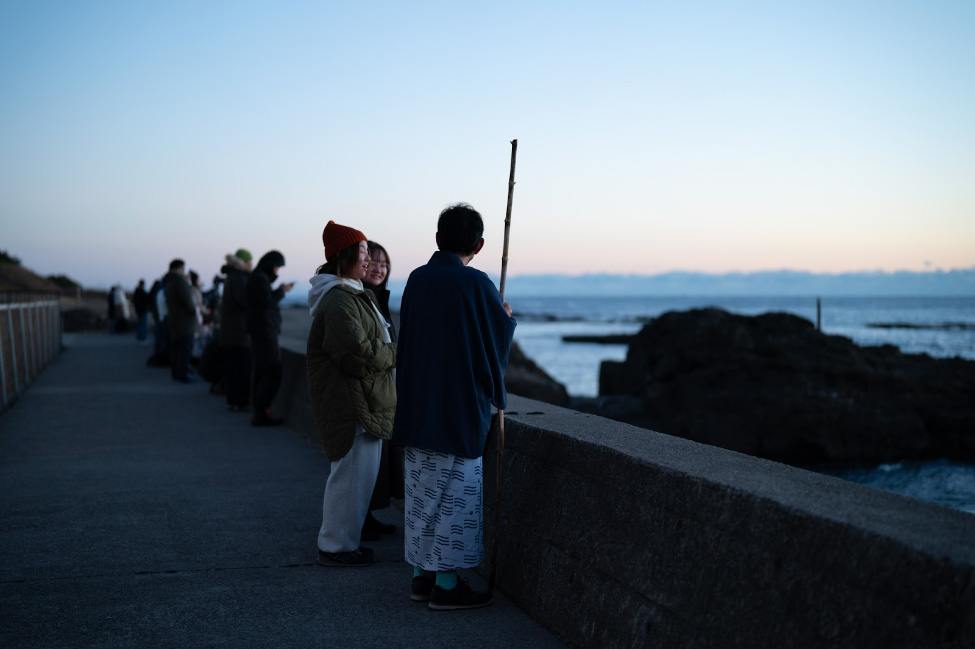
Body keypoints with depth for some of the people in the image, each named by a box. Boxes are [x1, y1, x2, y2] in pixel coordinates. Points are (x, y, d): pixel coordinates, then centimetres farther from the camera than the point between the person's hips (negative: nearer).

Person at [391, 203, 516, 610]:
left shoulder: (417, 279, 3)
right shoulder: (475, 283, -14)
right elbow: (500, 333, -3)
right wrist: (507, 317, 19)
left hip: (417, 408, 6)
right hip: (460, 408, -6)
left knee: (421, 491, 13)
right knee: (455, 493, 2)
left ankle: (421, 576, 21)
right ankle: (447, 585, 7)